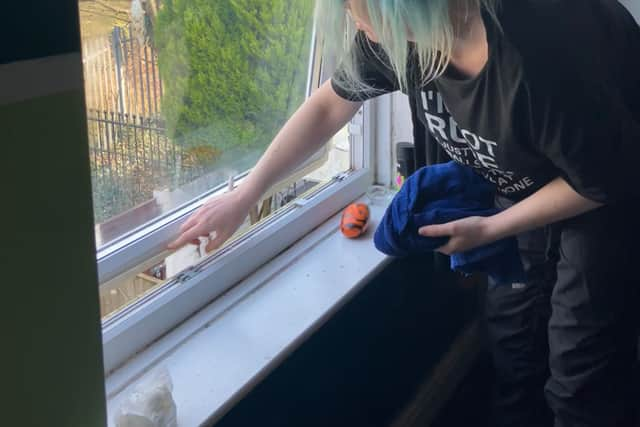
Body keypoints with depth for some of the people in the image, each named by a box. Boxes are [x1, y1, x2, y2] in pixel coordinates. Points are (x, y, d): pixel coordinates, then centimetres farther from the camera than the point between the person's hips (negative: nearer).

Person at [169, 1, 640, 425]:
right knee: (512, 350, 10)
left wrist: (488, 229, -19)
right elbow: (330, 104, -4)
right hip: (523, 187, 6)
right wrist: (243, 197, -4)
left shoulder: (541, 50, -39)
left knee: (581, 379, -2)